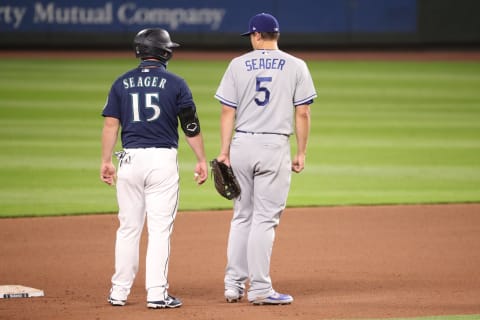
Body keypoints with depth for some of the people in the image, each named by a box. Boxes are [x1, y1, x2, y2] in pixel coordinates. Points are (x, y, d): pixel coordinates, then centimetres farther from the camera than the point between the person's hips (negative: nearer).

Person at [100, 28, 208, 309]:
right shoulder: (175, 83, -1)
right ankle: (157, 294, -6)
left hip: (130, 159, 3)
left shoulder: (122, 83, 6)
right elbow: (191, 126, -1)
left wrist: (106, 161, 8)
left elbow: (111, 124, 3)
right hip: (163, 159, -3)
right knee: (160, 228, -2)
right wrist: (202, 160, 6)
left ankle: (119, 292, 13)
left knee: (128, 227, 10)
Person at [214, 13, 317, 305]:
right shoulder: (295, 66, 1)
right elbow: (303, 113, -2)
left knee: (241, 217, 13)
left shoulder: (238, 65, 4)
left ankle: (234, 285, 13)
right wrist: (301, 153, 4)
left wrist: (224, 152, 3)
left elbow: (228, 111, 1)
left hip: (242, 145, 2)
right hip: (275, 147, -2)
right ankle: (259, 289, -4)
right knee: (265, 219, -2)